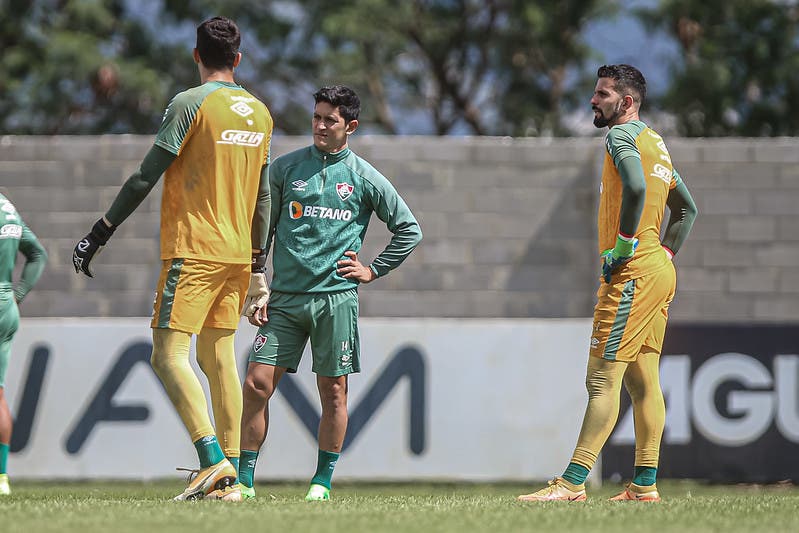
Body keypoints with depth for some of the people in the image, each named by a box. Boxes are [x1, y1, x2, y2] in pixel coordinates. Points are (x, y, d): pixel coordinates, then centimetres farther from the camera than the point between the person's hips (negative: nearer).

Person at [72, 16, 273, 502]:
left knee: (170, 356, -9)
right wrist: (258, 267, 24)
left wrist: (100, 233, -5)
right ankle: (230, 478, 4)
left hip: (193, 251, -7)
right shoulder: (260, 112, 12)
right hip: (237, 255, 7)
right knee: (219, 357, 8)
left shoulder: (190, 104, -9)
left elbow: (145, 178, -11)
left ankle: (213, 459, -23)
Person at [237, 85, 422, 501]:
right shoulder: (285, 169, 7)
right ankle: (243, 480, 0)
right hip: (285, 297, 1)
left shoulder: (365, 178, 4)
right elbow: (261, 232, 11)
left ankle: (323, 480, 13)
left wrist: (373, 271, 6)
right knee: (257, 385, -6)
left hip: (336, 297, -1)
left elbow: (409, 230, 13)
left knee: (333, 392, 2)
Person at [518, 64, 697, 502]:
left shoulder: (622, 136, -10)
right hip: (658, 272, 10)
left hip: (632, 271, -10)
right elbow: (686, 208, 26)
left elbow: (636, 187, -29)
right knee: (642, 380, 10)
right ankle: (644, 484, 10)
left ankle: (572, 483, -16)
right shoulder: (655, 142, 19)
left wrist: (624, 244, -21)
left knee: (602, 380, -12)